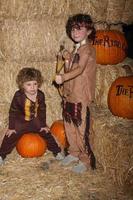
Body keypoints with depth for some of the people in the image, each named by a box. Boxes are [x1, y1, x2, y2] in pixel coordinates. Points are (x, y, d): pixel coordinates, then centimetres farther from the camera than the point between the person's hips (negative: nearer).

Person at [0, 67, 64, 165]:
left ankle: (57, 151, 27)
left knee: (47, 134, 8)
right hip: (20, 122, -2)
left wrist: (43, 125, 4)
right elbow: (13, 112, -14)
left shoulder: (40, 95, -16)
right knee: (10, 137, -1)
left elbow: (42, 110, -1)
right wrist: (11, 127, -10)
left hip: (36, 121, 2)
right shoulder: (18, 96, -24)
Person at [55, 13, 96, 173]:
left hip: (81, 96, -9)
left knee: (81, 128, -3)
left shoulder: (87, 49, -11)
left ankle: (85, 160, 10)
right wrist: (67, 59, -2)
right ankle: (74, 153, 33)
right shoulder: (76, 49, 17)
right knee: (69, 125, 17)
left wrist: (63, 77, -41)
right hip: (69, 94, 9)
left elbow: (80, 69, -27)